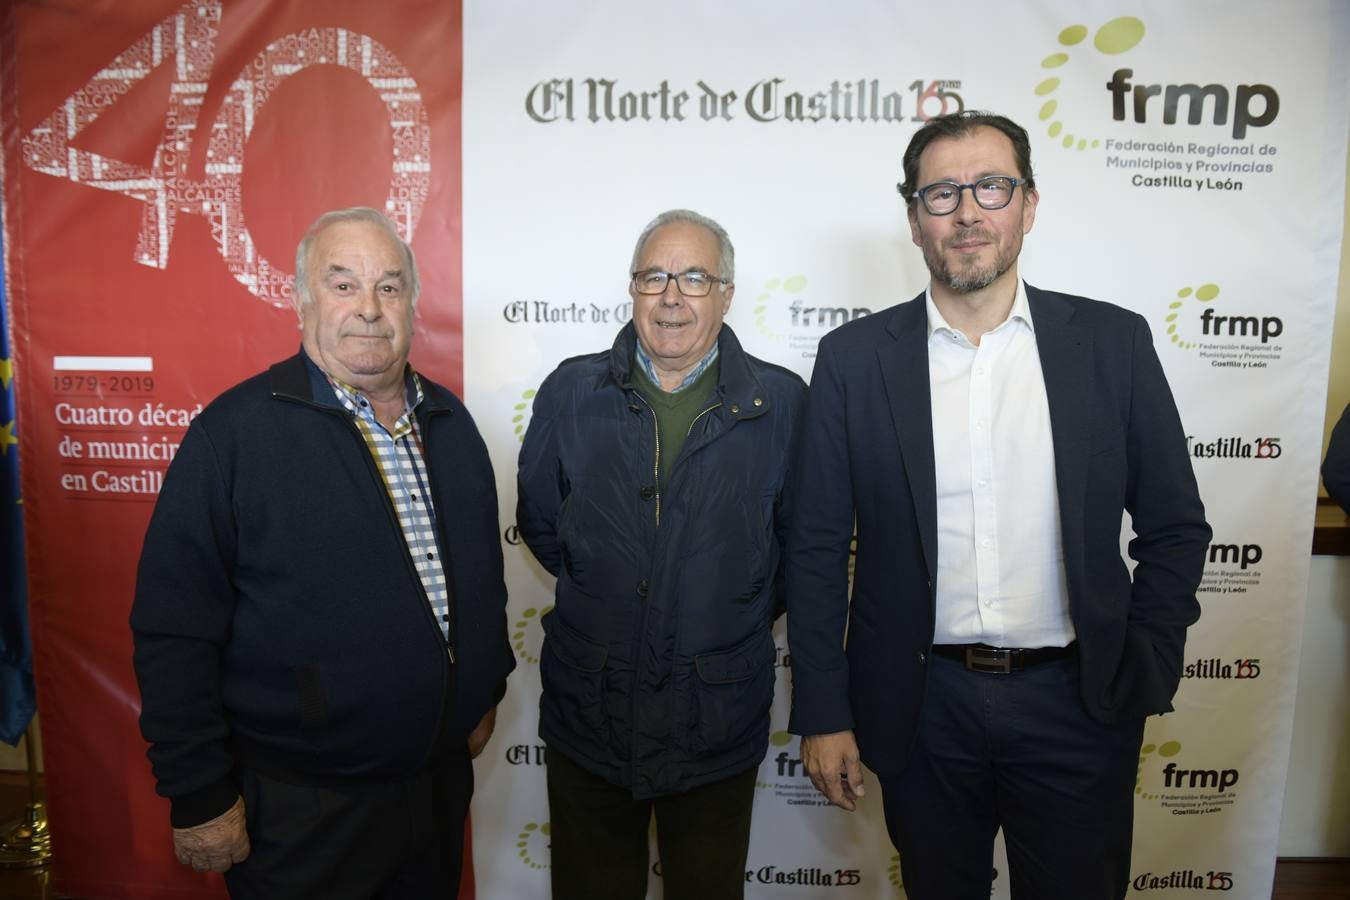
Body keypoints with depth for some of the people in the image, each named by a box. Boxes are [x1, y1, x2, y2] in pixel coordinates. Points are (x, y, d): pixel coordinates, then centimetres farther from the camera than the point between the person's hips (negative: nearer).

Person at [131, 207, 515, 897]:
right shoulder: (234, 432, -15)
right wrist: (198, 796, -12)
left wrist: (485, 691, 14)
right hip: (298, 808, -5)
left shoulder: (449, 420, 3)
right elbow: (174, 629, -14)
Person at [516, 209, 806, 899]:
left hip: (718, 730, -1)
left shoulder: (781, 403, -6)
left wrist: (747, 615, 0)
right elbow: (539, 524, 7)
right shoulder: (570, 392, -2)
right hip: (587, 718, 1)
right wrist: (607, 593, 5)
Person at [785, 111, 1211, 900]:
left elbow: (1174, 527, 4)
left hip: (1078, 701, 1)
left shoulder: (1113, 342, -2)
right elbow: (818, 548, -3)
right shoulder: (855, 357, -5)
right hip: (922, 706, 0)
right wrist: (823, 715, -3)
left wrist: (1145, 677, -1)